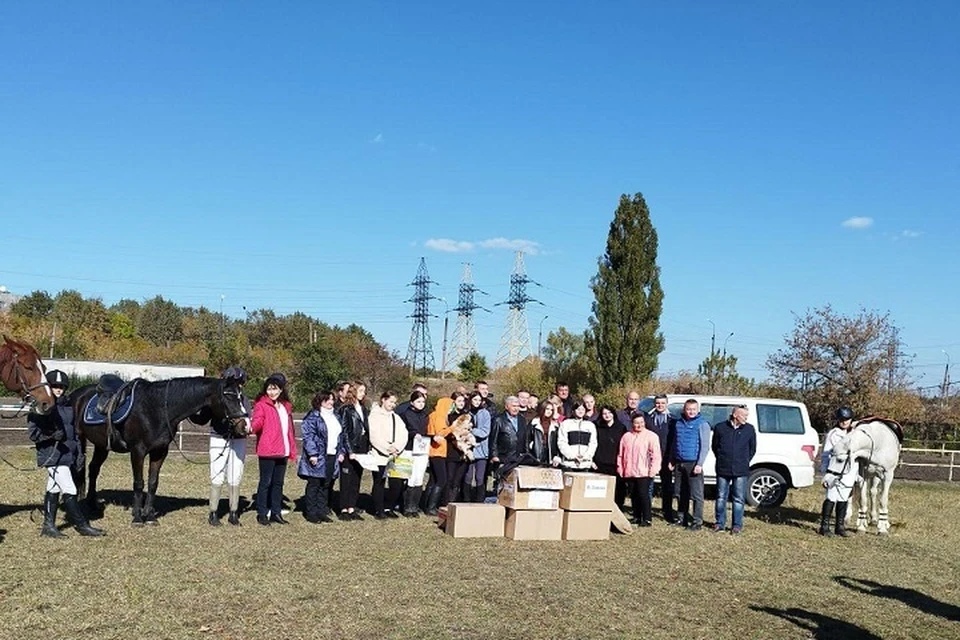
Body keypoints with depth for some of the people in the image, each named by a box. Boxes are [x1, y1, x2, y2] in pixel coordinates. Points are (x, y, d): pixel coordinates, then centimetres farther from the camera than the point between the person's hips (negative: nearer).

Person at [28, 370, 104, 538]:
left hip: (66, 454, 7)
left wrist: (79, 452, 14)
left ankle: (49, 526, 23)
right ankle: (82, 525, 2)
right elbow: (33, 433, -12)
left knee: (53, 489, 15)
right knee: (69, 491, -6)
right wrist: (51, 435, -29)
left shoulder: (68, 405, 12)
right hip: (52, 455, -7)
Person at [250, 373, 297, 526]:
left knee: (278, 483, 12)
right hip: (267, 451, -6)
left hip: (282, 451, 6)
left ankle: (275, 512, 19)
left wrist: (292, 450, 16)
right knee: (266, 482, -1)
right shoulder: (261, 405, -4)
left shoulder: (286, 406, 15)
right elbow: (256, 424, -16)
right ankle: (262, 513, 6)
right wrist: (253, 426, -39)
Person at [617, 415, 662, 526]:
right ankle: (637, 517, 18)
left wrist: (653, 470, -11)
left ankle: (647, 519, -3)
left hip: (643, 473, -5)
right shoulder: (626, 437, 13)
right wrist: (620, 469, 11)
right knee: (634, 496, 9)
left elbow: (656, 455, -5)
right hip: (629, 472, 5)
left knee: (643, 495, -8)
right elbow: (621, 455, 17)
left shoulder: (651, 436, -1)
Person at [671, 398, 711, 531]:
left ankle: (697, 522, -1)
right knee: (681, 493, 12)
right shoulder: (679, 423, 13)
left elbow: (705, 446, -8)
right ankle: (682, 518, 22)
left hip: (693, 464, -6)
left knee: (696, 494, -5)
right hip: (679, 464, 6)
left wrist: (700, 464, -14)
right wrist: (672, 460, 17)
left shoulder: (702, 424, -4)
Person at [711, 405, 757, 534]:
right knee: (721, 497, 7)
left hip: (741, 471, 0)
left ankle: (737, 525, 10)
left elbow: (752, 448, 14)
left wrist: (745, 461, 8)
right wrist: (722, 459, 8)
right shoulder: (720, 427, 1)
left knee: (738, 499, 2)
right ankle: (720, 524, 16)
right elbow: (714, 446, 11)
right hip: (723, 470, 0)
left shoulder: (749, 429, 3)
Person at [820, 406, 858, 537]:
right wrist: (825, 474, -12)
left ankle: (840, 526, 18)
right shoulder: (832, 434, -4)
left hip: (849, 474, 5)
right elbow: (825, 455, -6)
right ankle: (824, 526, 0)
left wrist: (857, 475, 15)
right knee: (831, 499, -6)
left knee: (843, 500, 10)